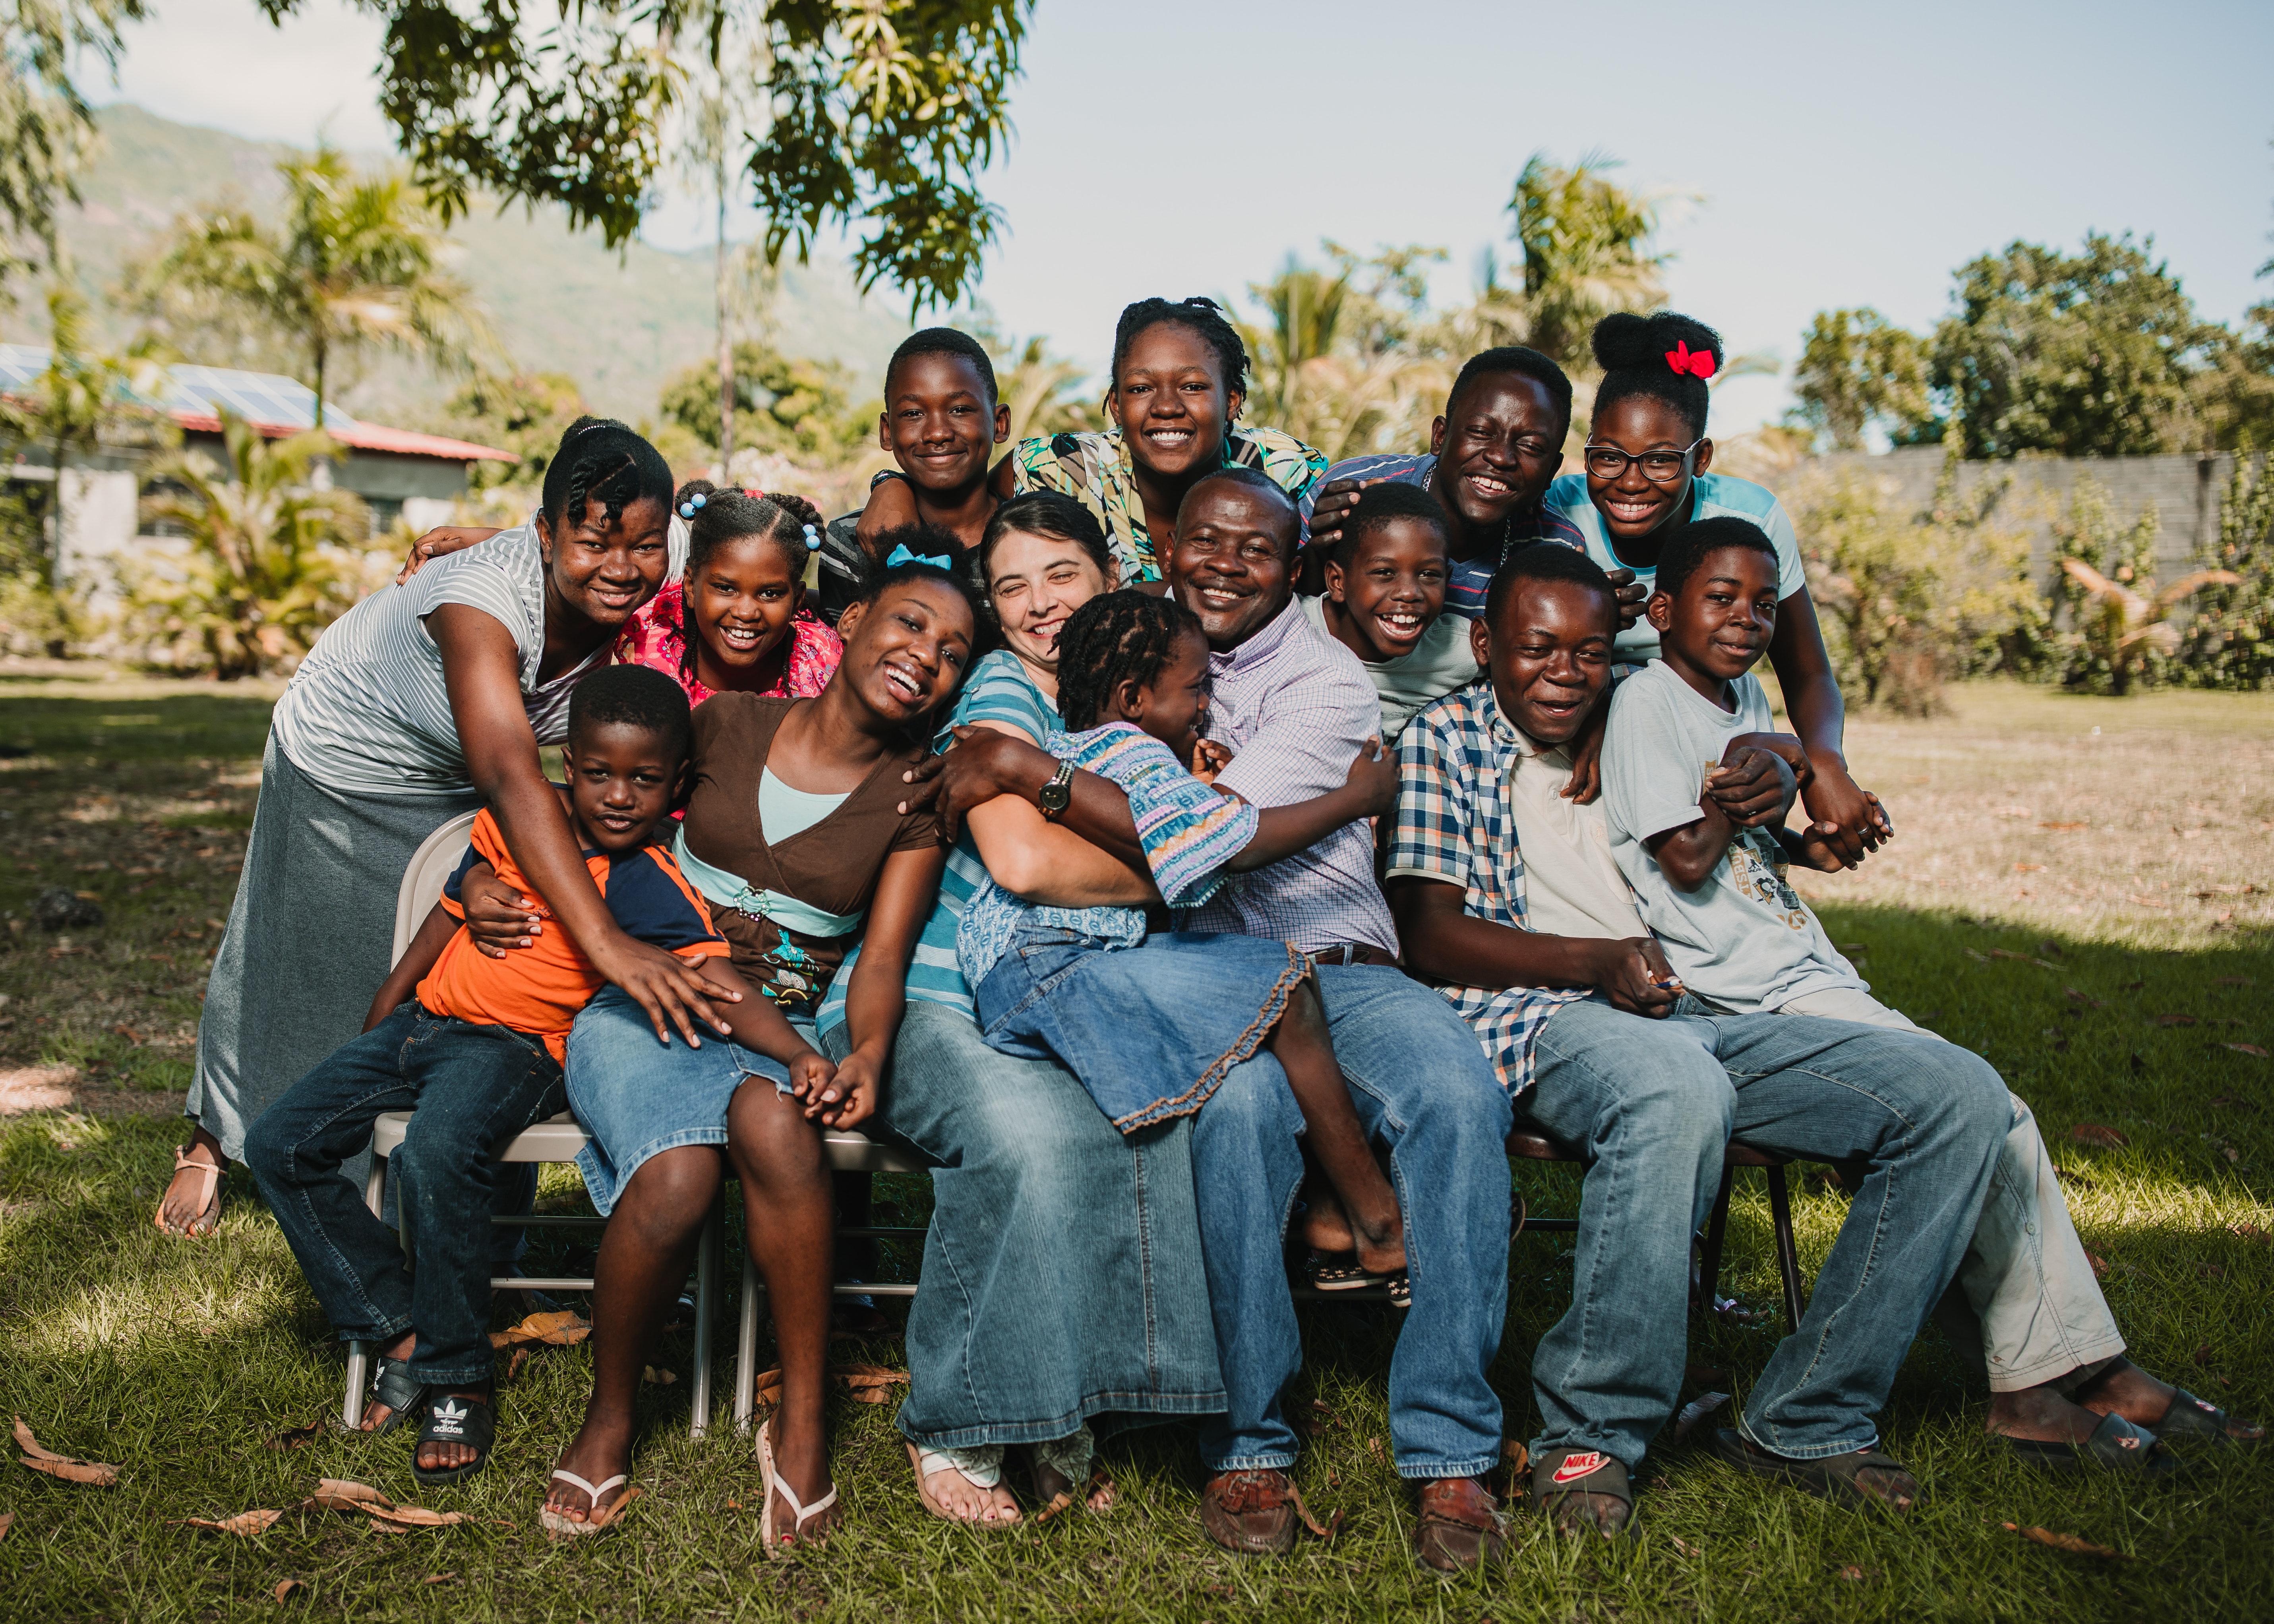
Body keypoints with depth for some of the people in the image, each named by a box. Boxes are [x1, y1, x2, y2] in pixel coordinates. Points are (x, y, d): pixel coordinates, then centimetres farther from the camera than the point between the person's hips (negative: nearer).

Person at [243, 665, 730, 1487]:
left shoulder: (645, 883, -14)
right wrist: (387, 1004, 21)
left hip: (515, 1047, -7)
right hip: (425, 1019, 7)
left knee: (437, 1157, -35)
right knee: (278, 1145, -3)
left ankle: (456, 1380, -15)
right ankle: (399, 1329, 5)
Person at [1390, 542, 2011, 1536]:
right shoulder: (1444, 740, 8)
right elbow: (1428, 935, -2)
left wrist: (1772, 769, 12)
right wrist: (1596, 961, -16)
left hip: (1693, 1015, 7)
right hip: (1538, 1017, -6)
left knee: (1957, 1095, -9)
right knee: (1677, 1088, -41)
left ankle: (1805, 1420, -4)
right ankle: (1590, 1435, -24)